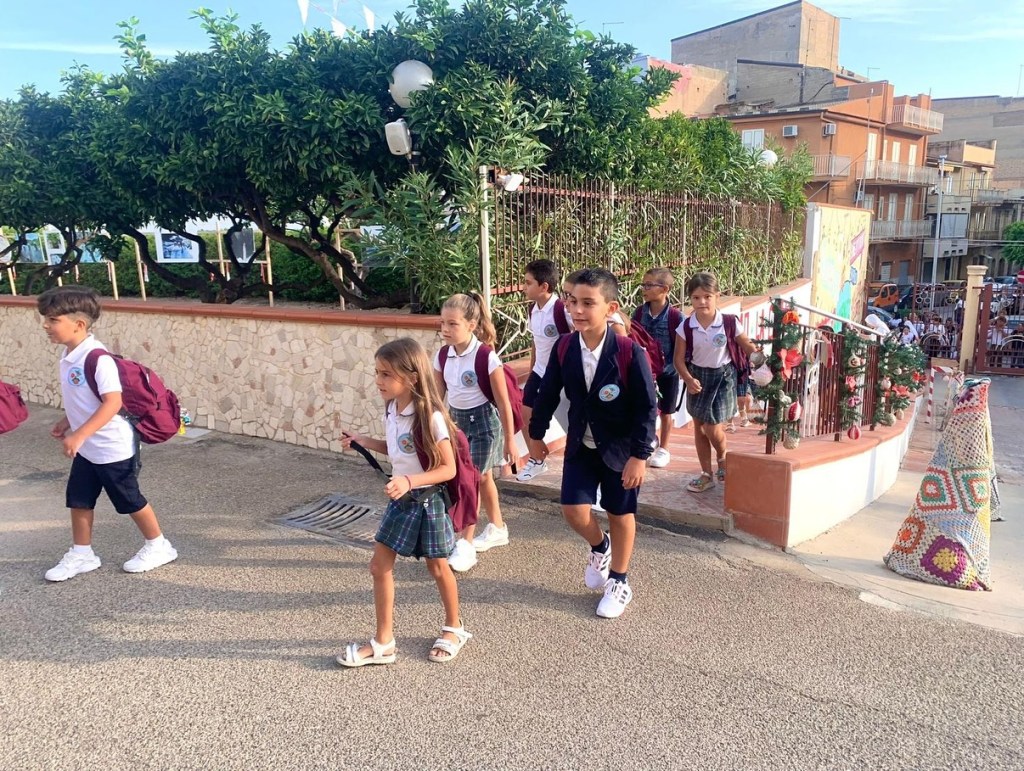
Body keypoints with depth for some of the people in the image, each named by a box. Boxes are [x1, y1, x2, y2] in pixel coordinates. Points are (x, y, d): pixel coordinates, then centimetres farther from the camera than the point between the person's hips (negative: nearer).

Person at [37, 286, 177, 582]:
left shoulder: (97, 358, -25)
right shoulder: (69, 356, 4)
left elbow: (113, 402, -30)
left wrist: (78, 435, -32)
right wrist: (66, 423, 13)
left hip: (113, 447, -9)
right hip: (86, 448, 9)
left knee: (129, 500, 6)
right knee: (78, 500, 15)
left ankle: (159, 546, 24)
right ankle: (81, 554, 30)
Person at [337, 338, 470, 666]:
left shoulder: (430, 417, -24)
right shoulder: (391, 411, -1)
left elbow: (448, 469, -21)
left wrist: (410, 480, -33)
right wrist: (363, 441, 2)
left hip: (428, 500, -7)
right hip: (400, 500, 7)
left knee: (438, 567, 12)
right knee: (380, 565, 7)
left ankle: (454, 629, 36)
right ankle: (383, 642, 21)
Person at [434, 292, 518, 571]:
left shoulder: (486, 357, -22)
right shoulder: (442, 356, -5)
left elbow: (503, 402, -15)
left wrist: (509, 440, -11)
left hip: (483, 422, -6)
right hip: (457, 420, 6)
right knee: (482, 478, 19)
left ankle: (466, 546, 5)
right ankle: (497, 528, 38)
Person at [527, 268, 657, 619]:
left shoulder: (630, 352, -23)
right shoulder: (564, 348, -11)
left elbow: (647, 408, -17)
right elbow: (548, 393, 3)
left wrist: (639, 455, -18)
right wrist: (536, 433, 11)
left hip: (621, 449, -3)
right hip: (580, 445, 3)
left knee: (620, 515, 10)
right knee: (573, 510, -3)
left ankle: (620, 583, 32)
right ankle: (599, 547, 33)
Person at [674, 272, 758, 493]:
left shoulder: (729, 323, -13)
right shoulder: (686, 327, -9)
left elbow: (747, 346, -1)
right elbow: (679, 358, -5)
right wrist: (688, 379, -21)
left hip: (723, 377, -3)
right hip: (698, 378, 3)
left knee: (713, 427, -8)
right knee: (699, 427, 9)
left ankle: (723, 458, 27)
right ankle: (706, 475, 24)